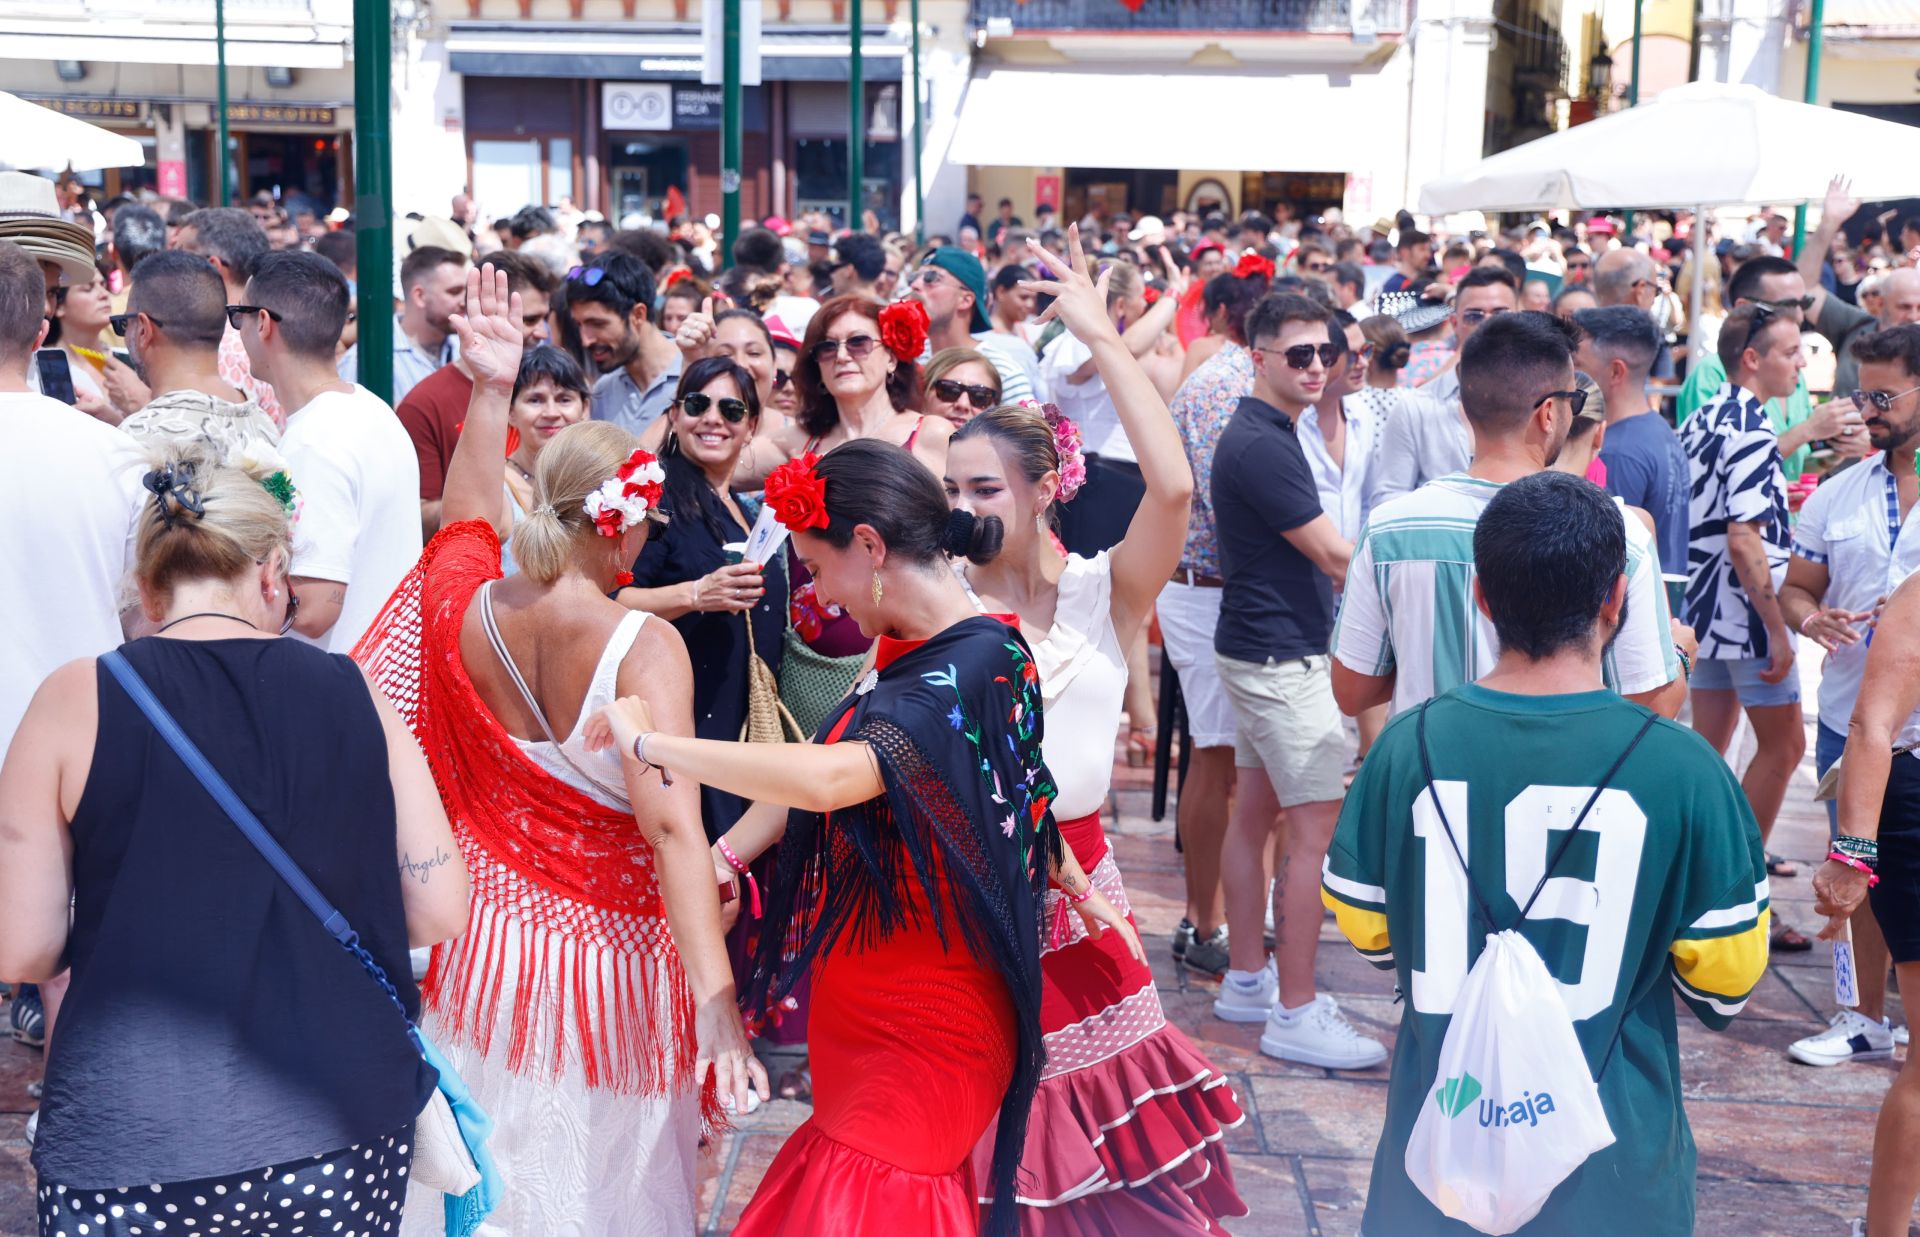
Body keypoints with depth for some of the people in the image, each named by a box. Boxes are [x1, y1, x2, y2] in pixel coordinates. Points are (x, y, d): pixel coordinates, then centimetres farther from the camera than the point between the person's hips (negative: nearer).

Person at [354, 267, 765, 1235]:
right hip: (607, 951, -4)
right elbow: (672, 828, -33)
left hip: (482, 950, 5)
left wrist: (489, 391, 16)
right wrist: (715, 1002, -36)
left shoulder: (461, 608, -10)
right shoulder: (644, 648, -25)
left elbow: (468, 517, 16)